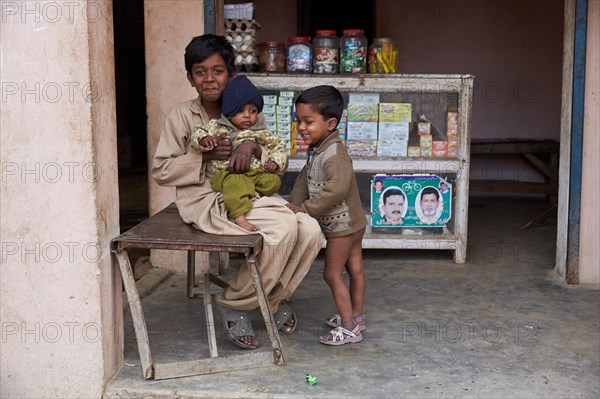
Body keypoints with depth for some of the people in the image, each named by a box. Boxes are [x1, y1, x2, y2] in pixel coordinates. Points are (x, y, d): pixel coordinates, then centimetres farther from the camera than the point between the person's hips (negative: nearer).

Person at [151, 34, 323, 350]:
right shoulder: (182, 116, 1)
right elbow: (160, 170, -2)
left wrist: (253, 147, -12)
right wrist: (205, 155, -14)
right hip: (208, 202, -5)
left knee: (310, 230, -18)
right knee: (284, 227, -29)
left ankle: (273, 296, 8)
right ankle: (234, 304, -8)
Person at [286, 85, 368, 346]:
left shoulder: (334, 154, -28)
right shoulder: (317, 151, 5)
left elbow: (337, 188, -41)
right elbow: (306, 178, 9)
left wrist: (308, 208, -35)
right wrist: (295, 203, -6)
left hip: (342, 226, -10)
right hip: (352, 222, 10)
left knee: (332, 274, -2)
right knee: (355, 269, 18)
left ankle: (349, 328, 5)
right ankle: (356, 317, 32)